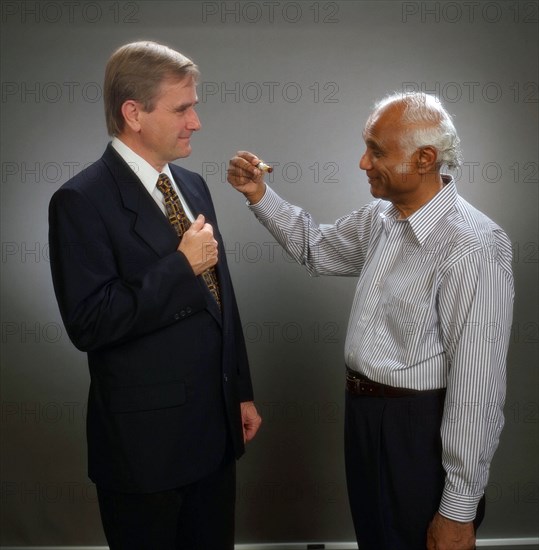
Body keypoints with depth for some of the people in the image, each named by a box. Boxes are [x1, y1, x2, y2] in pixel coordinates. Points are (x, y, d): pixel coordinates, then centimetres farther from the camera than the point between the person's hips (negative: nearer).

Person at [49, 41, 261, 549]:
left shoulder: (193, 186, 7)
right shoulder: (82, 201, -15)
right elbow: (88, 324, -22)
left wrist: (242, 392, 14)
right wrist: (181, 266, -20)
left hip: (216, 428, 7)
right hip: (145, 439, -6)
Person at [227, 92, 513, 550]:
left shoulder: (472, 249, -24)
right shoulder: (381, 218, 1)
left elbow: (477, 390, -23)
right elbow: (318, 249, 20)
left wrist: (459, 512, -19)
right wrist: (261, 196, 6)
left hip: (420, 431, -8)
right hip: (364, 415, 8)